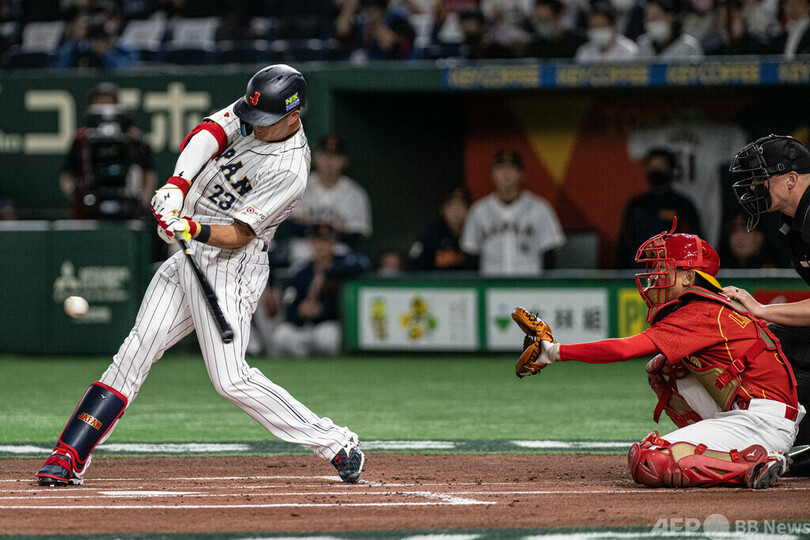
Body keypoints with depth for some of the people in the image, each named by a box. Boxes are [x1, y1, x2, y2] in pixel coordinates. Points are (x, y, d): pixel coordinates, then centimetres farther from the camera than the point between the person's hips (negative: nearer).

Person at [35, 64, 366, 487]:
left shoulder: (290, 171, -20)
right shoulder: (254, 114, 0)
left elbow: (239, 234, -20)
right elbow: (207, 133, -11)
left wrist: (194, 229, -35)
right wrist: (177, 186, -25)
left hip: (229, 267, -7)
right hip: (190, 257, 7)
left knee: (230, 379, -15)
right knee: (138, 347, 0)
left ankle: (336, 444, -5)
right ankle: (70, 456, -1)